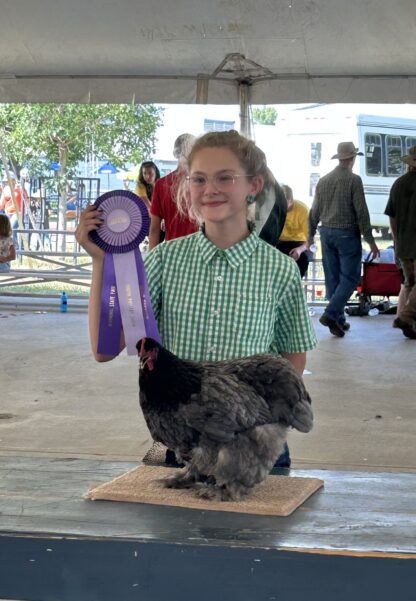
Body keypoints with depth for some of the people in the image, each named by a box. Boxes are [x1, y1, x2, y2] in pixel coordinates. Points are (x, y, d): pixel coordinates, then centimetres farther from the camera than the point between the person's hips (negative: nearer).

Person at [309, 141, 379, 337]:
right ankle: (331, 313, -15)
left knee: (333, 277, 9)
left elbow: (314, 212, 12)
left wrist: (310, 236, 23)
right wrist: (370, 240, -9)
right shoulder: (354, 180, -10)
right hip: (347, 233, -6)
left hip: (327, 233, 6)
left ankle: (338, 320, 13)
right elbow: (361, 212, -12)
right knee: (350, 277, -2)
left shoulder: (323, 180, 7)